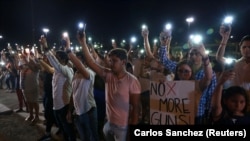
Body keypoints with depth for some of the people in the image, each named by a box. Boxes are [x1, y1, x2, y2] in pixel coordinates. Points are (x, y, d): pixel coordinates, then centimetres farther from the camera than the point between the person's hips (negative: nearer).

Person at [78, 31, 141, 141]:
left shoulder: (132, 81, -17)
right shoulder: (108, 75, -3)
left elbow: (136, 106, -13)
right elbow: (90, 63, -12)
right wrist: (83, 43, -22)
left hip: (123, 126, -5)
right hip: (108, 122, 6)